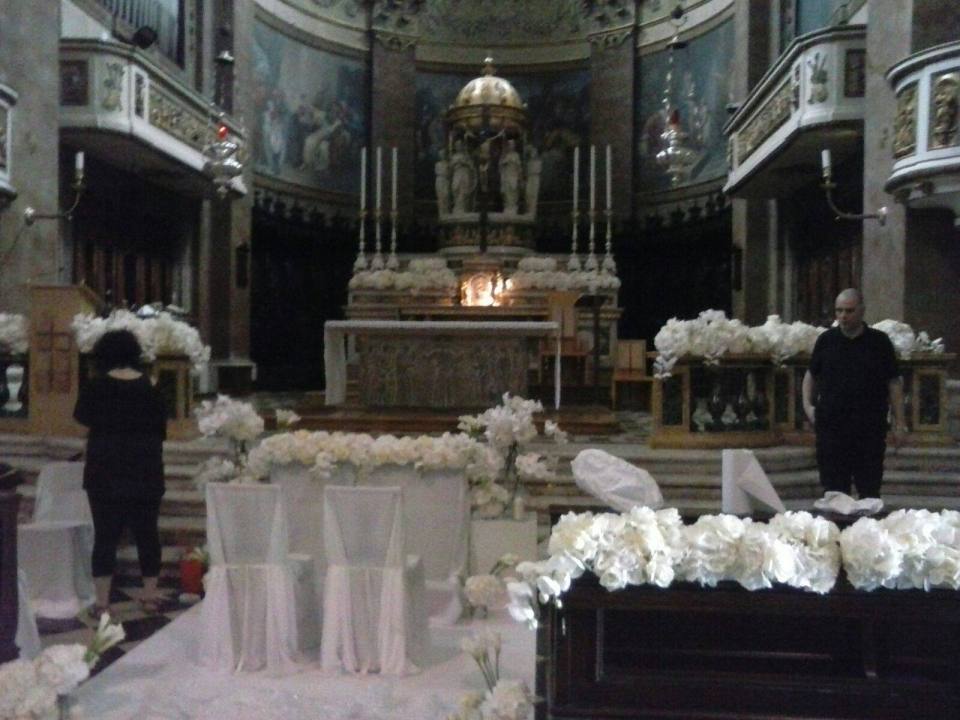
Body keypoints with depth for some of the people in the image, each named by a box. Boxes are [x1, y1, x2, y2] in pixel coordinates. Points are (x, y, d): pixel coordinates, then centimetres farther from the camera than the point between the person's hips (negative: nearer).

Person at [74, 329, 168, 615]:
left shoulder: (95, 386, -7)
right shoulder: (151, 387, -2)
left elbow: (82, 417, 10)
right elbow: (161, 429, 6)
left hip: (105, 472, -2)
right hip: (146, 471, 2)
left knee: (105, 534, 4)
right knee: (147, 532, 10)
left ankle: (102, 601, 7)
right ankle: (150, 595, 18)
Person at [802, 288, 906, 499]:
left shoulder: (879, 342, 3)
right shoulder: (826, 340, 7)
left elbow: (893, 383, 5)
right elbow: (812, 375, 18)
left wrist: (899, 423, 1)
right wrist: (808, 405, 3)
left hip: (870, 428, -1)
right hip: (831, 425, 1)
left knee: (870, 490, 4)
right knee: (834, 490, 4)